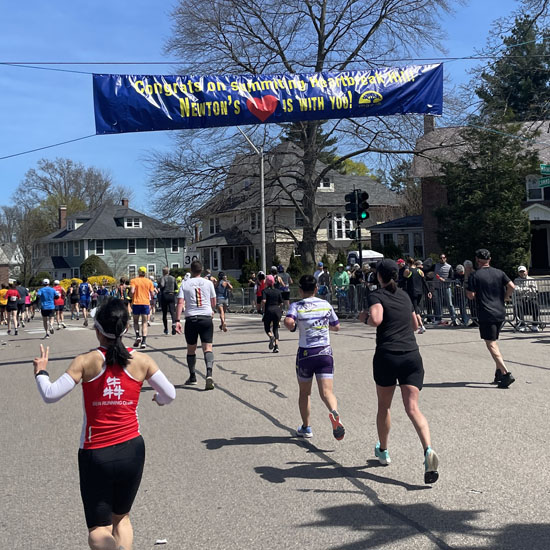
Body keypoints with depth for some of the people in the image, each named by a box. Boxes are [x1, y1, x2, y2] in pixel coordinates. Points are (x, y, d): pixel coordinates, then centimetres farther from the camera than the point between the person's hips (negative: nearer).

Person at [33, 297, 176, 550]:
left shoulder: (86, 361, -11)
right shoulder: (141, 361, -4)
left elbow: (50, 395, -11)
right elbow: (169, 395, 3)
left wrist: (40, 371, 9)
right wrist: (159, 398, 26)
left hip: (96, 454, -2)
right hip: (132, 449, 3)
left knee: (98, 529, 7)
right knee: (121, 517, 25)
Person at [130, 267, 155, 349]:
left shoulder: (133, 280, -1)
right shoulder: (149, 281, 4)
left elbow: (132, 291, -15)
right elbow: (152, 294, 1)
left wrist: (131, 296, 6)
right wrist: (150, 301, 18)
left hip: (136, 303, -1)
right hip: (146, 303, 1)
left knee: (136, 321, 15)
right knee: (144, 323, 5)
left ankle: (138, 336, -7)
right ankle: (143, 342, -4)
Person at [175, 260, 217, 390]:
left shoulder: (185, 284, 1)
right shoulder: (208, 283, 3)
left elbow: (180, 303, -7)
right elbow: (213, 303, 11)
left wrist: (177, 320, -8)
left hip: (191, 319, 0)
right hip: (206, 318, 0)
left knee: (191, 349, 15)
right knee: (207, 348, -4)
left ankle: (192, 377, 24)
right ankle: (209, 373, -26)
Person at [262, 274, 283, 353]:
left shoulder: (265, 291, -3)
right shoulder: (278, 291, 7)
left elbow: (263, 301, -17)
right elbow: (281, 303, 7)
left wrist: (263, 309, -5)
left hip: (268, 311, -3)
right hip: (277, 310, 3)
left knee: (267, 327, 13)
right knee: (276, 329, 11)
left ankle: (271, 336, -20)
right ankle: (276, 346, -1)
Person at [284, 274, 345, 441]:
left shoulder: (296, 306, -6)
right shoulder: (326, 304, 4)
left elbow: (288, 322, -25)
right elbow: (336, 326, 13)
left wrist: (291, 327, -3)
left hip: (305, 354, -1)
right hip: (325, 353, 1)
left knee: (304, 393, 17)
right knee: (326, 392, -6)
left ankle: (306, 427, 26)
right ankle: (334, 413, -36)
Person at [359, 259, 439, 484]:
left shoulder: (377, 296, -2)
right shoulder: (405, 296, 16)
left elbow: (376, 320, -21)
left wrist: (365, 317, -1)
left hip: (386, 356, -3)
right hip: (412, 356, 4)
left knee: (383, 406, 17)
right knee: (412, 408, -5)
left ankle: (383, 451, 33)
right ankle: (428, 450, -28)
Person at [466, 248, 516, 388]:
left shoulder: (475, 276, -6)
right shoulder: (499, 273, 8)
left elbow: (471, 295, -10)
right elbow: (511, 286, -2)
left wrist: (467, 289, 10)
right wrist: (505, 297, 14)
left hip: (486, 315, -6)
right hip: (500, 313, 6)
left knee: (491, 345, -6)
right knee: (493, 342, 20)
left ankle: (506, 374, -18)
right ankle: (499, 372, 16)